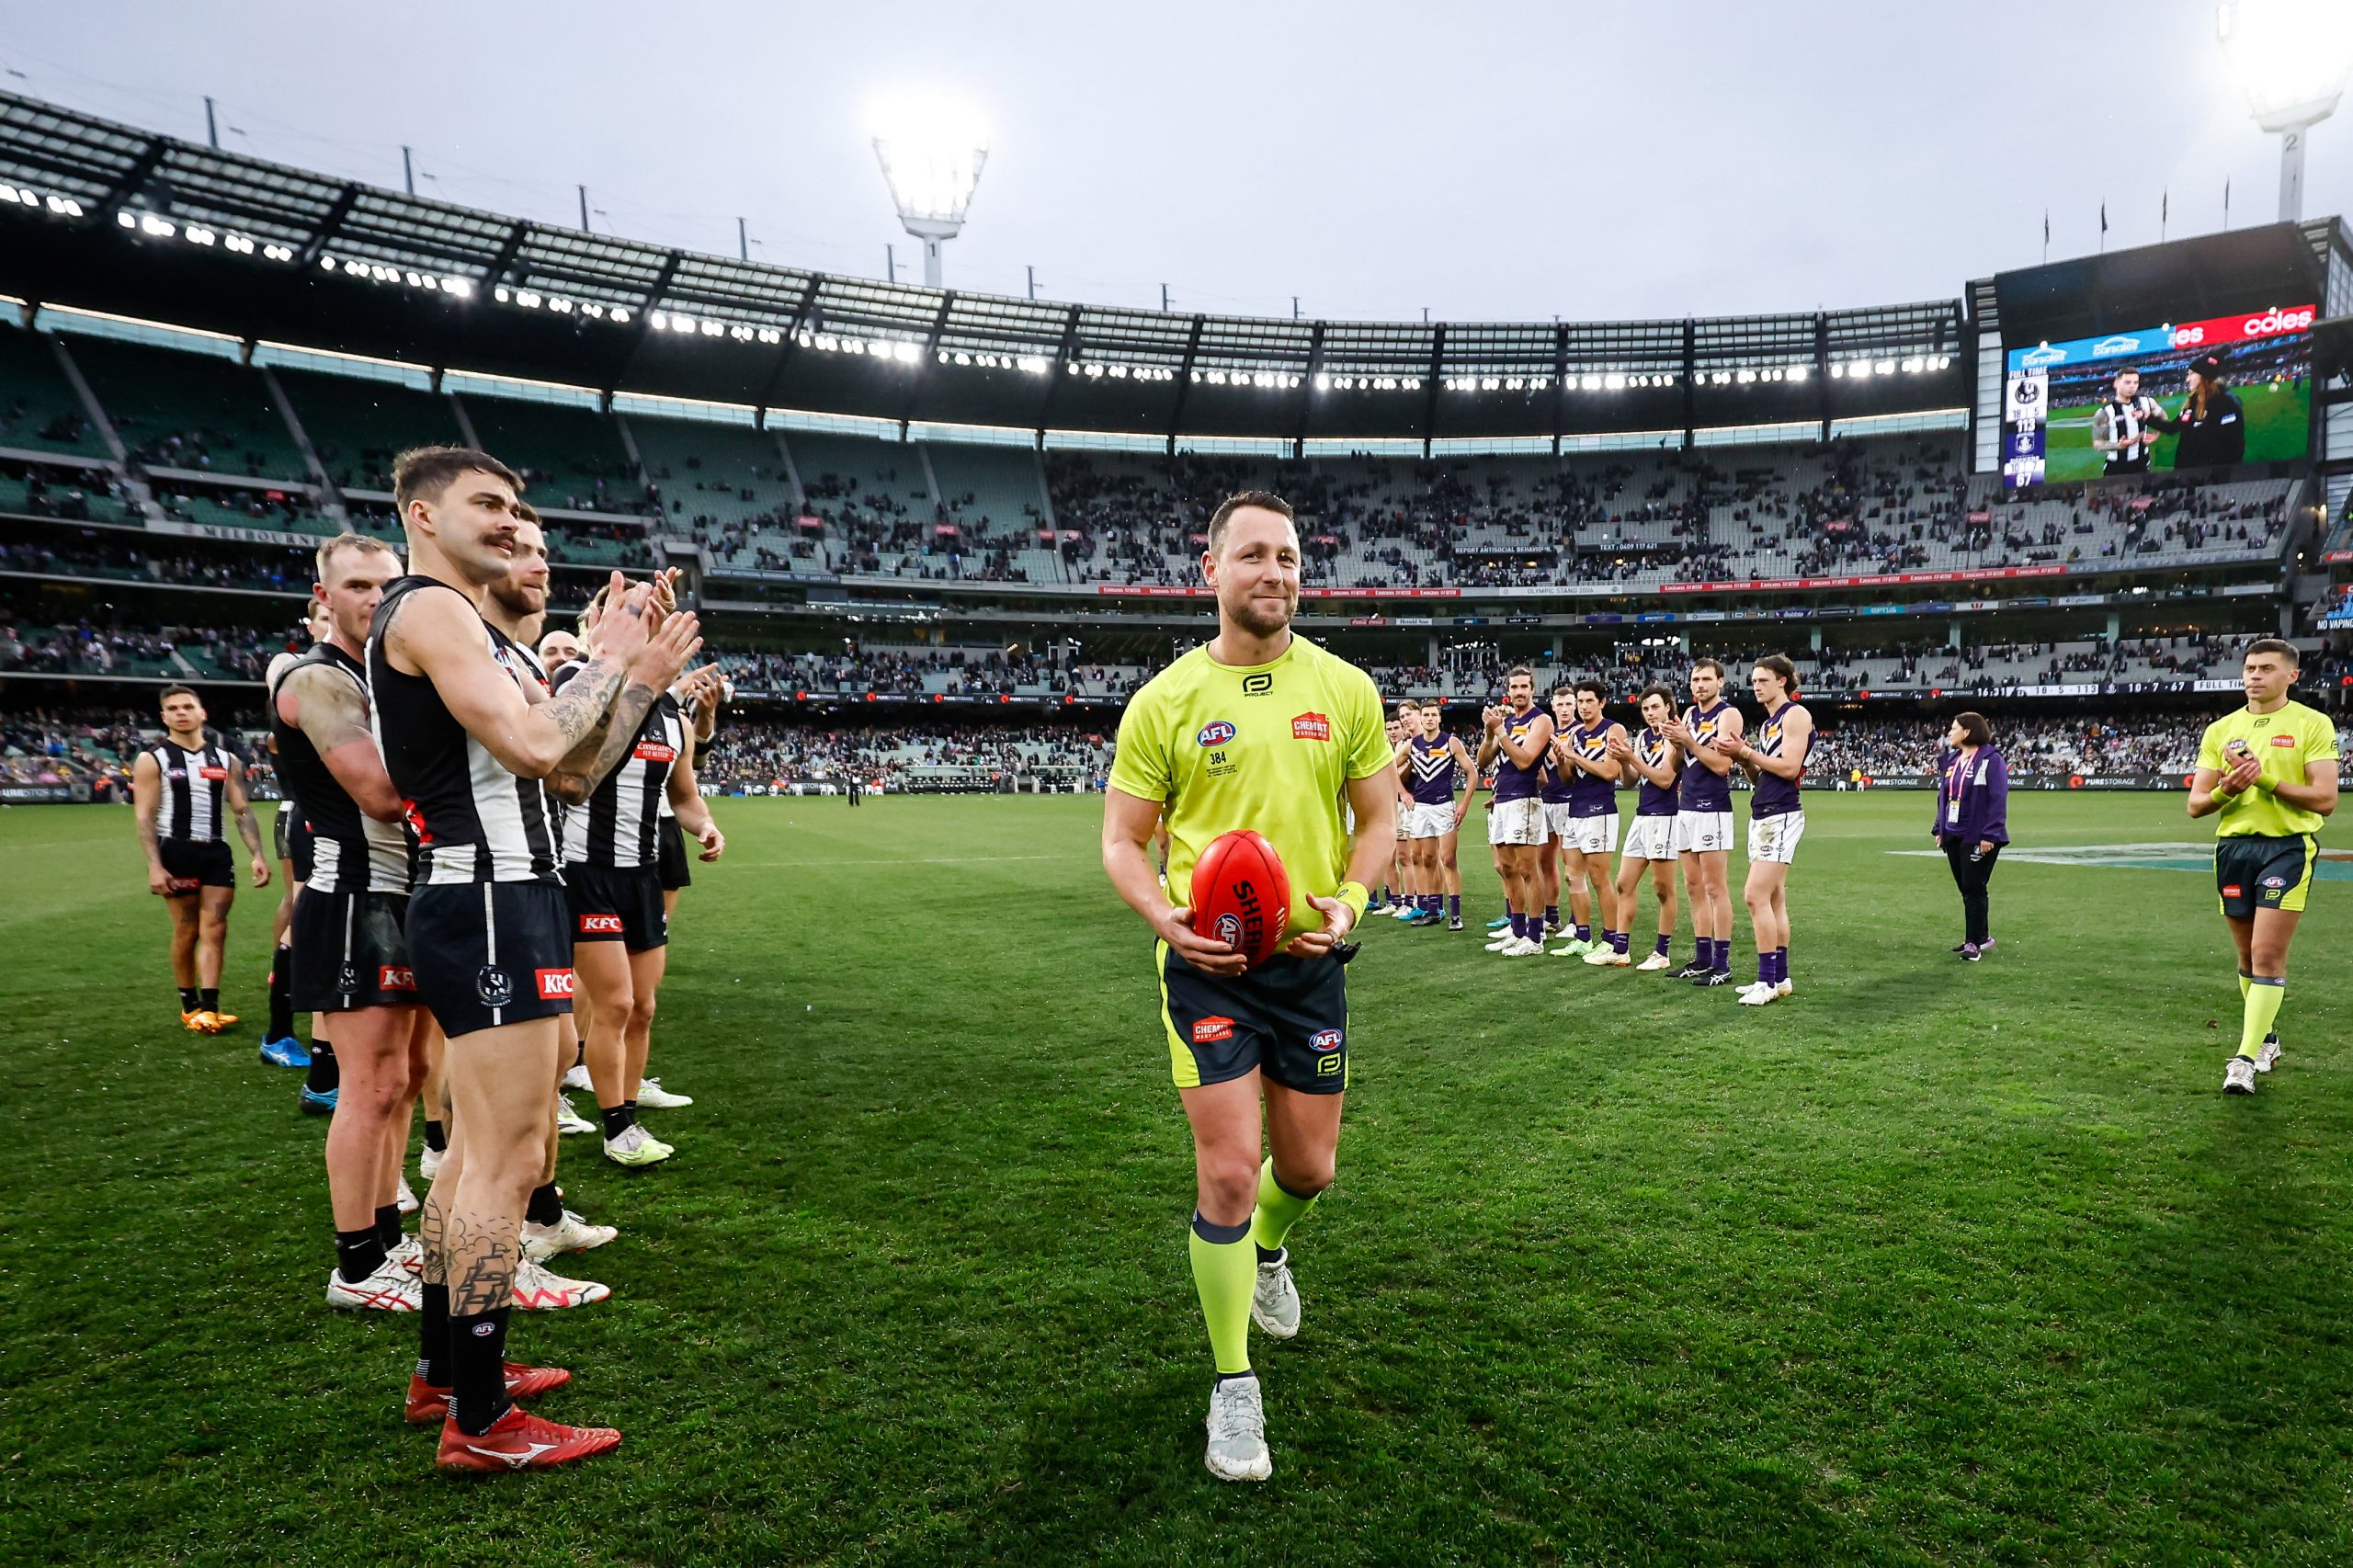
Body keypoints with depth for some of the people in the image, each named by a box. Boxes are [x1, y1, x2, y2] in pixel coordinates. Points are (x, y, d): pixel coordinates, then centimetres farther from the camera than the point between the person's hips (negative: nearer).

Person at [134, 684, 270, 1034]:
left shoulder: (226, 760, 10)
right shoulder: (153, 760, 0)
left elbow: (242, 811, 10)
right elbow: (144, 816, -5)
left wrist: (257, 855, -1)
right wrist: (154, 865, -14)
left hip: (216, 852, 3)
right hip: (176, 851, -3)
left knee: (214, 929, -3)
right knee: (186, 931, 2)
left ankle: (209, 1007, -3)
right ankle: (189, 1005, 15)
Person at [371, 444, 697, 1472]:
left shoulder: (464, 623, 21)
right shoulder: (429, 608, -11)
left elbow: (572, 767, 16)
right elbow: (535, 746, -23)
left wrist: (642, 682, 6)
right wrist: (612, 659, -9)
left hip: (492, 900, 11)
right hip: (489, 903, -11)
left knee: (477, 1147, 18)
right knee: (506, 1161, -7)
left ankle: (443, 1364, 31)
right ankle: (480, 1424, 3)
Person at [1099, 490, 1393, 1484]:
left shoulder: (1345, 689, 1)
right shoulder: (1164, 701, -4)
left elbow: (1379, 816, 8)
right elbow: (1122, 841, 1)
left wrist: (1349, 899, -10)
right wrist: (1167, 919, -18)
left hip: (1310, 958, 3)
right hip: (1209, 964, -2)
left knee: (1307, 1168, 14)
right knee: (1226, 1171, -6)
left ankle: (1266, 1252, 52)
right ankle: (1234, 1388, 15)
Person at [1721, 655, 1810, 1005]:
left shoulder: (1795, 715, -7)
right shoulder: (1767, 724, 20)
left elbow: (1788, 767, -17)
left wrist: (1746, 751, -12)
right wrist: (1741, 758, 3)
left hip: (1782, 816, -9)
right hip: (1761, 816, 9)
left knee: (1756, 895, -14)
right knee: (1774, 900, 9)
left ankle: (1767, 980, -11)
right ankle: (1780, 978, 13)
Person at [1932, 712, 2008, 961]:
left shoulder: (1991, 760, -11)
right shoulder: (1950, 760, 12)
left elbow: (1998, 799, -16)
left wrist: (1989, 835, -21)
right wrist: (1939, 828, 14)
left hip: (1978, 837, -8)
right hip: (1953, 836, 8)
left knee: (1974, 889, -5)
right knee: (1965, 889, 12)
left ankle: (1974, 943, 1)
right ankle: (1982, 936, 24)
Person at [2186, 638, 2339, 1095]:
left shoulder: (2313, 725, -1)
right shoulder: (2220, 730, 9)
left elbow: (2324, 799, -10)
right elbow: (2196, 805, 6)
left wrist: (2264, 778, -18)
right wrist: (2226, 790, -14)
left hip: (2288, 847, -4)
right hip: (2233, 847, 4)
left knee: (2268, 955, -11)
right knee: (2248, 957, 13)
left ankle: (2246, 1059, -10)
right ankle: (2266, 1038, 31)